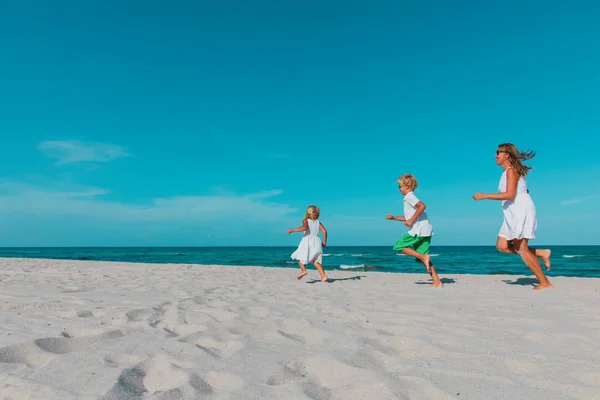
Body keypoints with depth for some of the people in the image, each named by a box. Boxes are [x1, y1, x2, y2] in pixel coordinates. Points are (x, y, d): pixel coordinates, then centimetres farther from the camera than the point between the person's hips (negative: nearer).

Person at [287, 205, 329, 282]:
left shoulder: (306, 221, 1)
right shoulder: (318, 223, 12)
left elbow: (304, 228, -19)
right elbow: (324, 231, 1)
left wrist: (293, 230, -14)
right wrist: (324, 242, 9)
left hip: (307, 241, -4)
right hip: (317, 242, 4)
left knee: (299, 256, 12)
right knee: (316, 261, 9)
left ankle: (304, 270, -11)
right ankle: (323, 276, -4)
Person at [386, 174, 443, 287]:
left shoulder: (409, 196, -4)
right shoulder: (410, 197, 25)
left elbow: (422, 205, -23)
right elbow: (410, 217, 34)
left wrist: (411, 221, -20)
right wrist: (393, 218, 29)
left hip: (418, 229, -9)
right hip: (426, 231, 9)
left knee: (399, 246, -2)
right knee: (422, 257, 8)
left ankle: (424, 257, -11)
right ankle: (437, 282, 2)